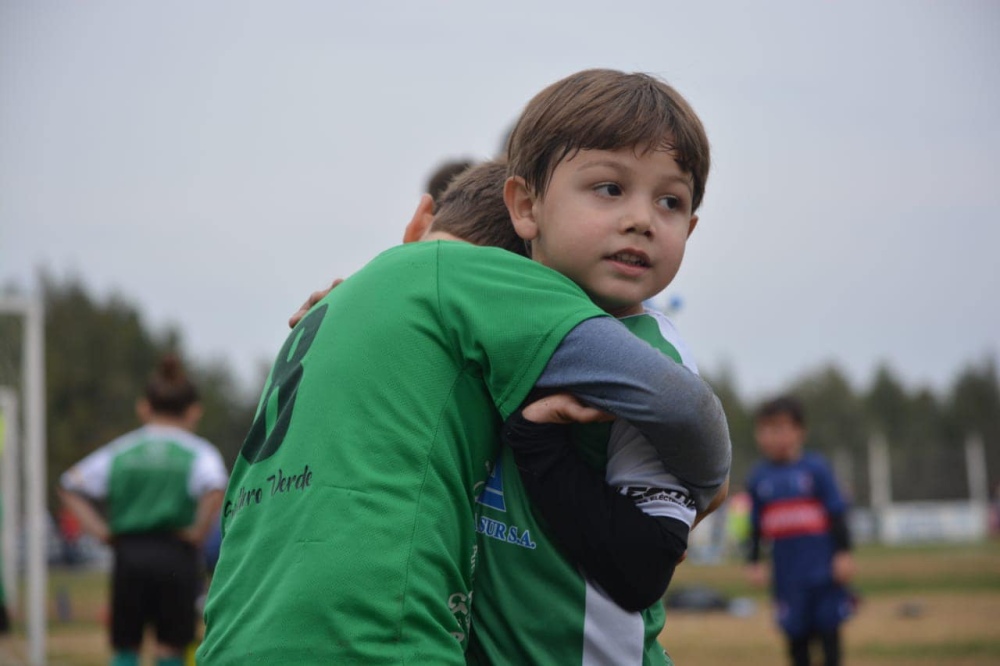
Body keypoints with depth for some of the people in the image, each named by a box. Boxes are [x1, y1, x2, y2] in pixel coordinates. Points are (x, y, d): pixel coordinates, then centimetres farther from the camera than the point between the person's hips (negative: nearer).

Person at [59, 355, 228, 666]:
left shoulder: (120, 451, 11)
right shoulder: (199, 452, -1)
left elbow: (70, 486, 9)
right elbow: (215, 489, -22)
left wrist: (101, 530, 7)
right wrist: (198, 532, -9)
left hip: (128, 553, 3)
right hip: (175, 557, -3)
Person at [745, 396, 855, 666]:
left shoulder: (815, 468, -4)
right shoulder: (759, 478, 5)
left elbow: (837, 513, -2)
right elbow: (756, 525, 13)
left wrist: (844, 552, -6)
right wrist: (754, 562, 10)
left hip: (823, 565, -2)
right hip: (787, 571, 2)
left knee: (828, 628, 2)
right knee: (796, 634, 5)